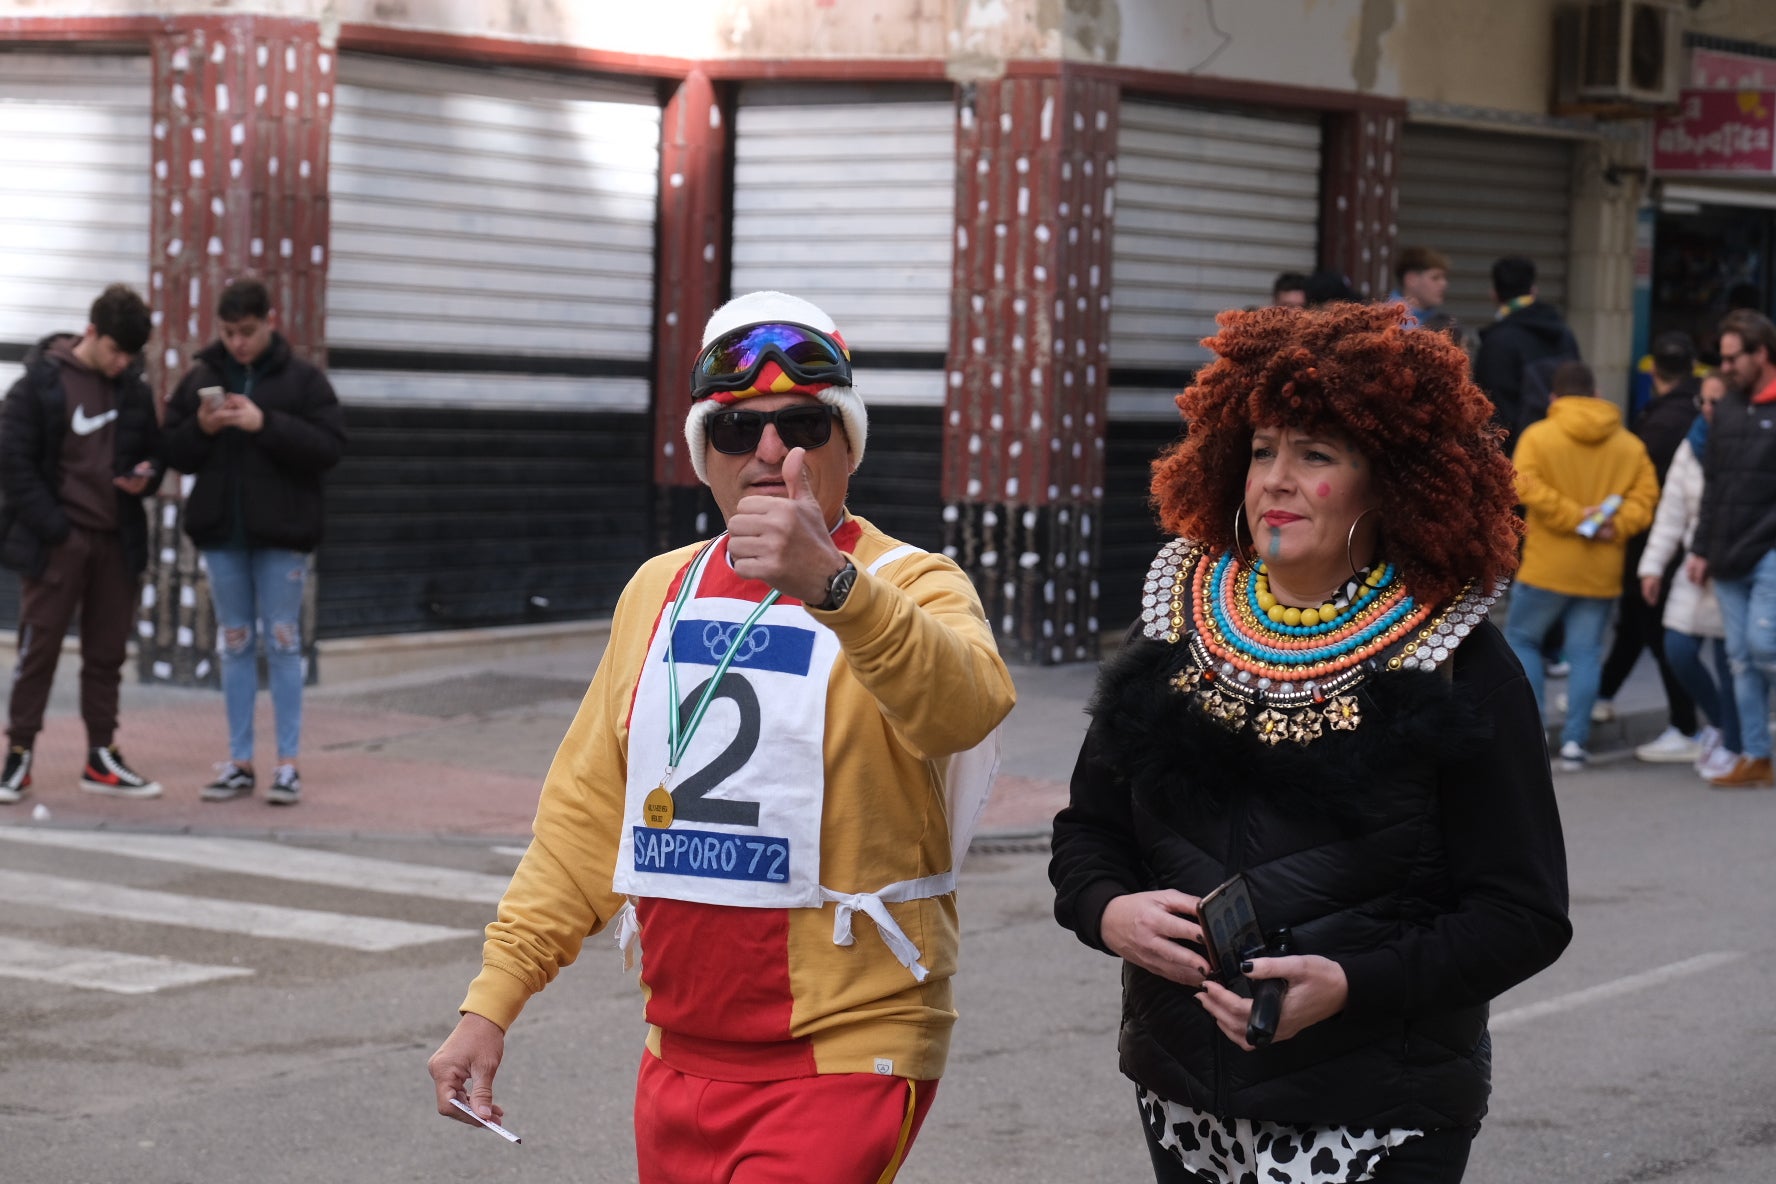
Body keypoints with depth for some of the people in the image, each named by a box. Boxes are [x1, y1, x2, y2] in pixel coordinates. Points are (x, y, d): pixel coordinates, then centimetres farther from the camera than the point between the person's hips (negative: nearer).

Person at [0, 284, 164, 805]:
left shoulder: (133, 389, 7)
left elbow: (154, 448, 19)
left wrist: (146, 476, -5)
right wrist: (53, 527, -14)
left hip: (116, 541, 5)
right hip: (57, 541, -5)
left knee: (107, 653, 9)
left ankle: (102, 757, 17)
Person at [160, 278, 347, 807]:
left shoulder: (303, 379, -3)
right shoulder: (201, 378, 6)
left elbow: (330, 446, -11)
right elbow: (173, 451, 7)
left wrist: (266, 424, -20)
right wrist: (201, 428, -14)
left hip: (281, 531, -3)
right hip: (221, 531, 3)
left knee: (282, 643, 0)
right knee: (235, 645, 8)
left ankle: (288, 764, 4)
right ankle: (239, 763, 14)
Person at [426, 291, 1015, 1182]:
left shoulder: (911, 588, -7)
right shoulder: (659, 591, 10)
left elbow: (965, 705, -31)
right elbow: (587, 813, 12)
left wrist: (830, 583, -47)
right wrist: (492, 1001, 6)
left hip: (841, 1063, -5)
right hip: (679, 1061, 6)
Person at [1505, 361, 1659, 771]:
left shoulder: (1538, 436, -3)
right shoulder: (1630, 445, 6)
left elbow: (1528, 486, -16)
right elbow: (1646, 495, -3)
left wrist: (1574, 517, -16)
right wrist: (1615, 525, -12)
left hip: (1548, 565, -3)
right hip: (1603, 570, 3)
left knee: (1521, 637, 13)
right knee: (1586, 652, 8)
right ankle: (1575, 740, 3)